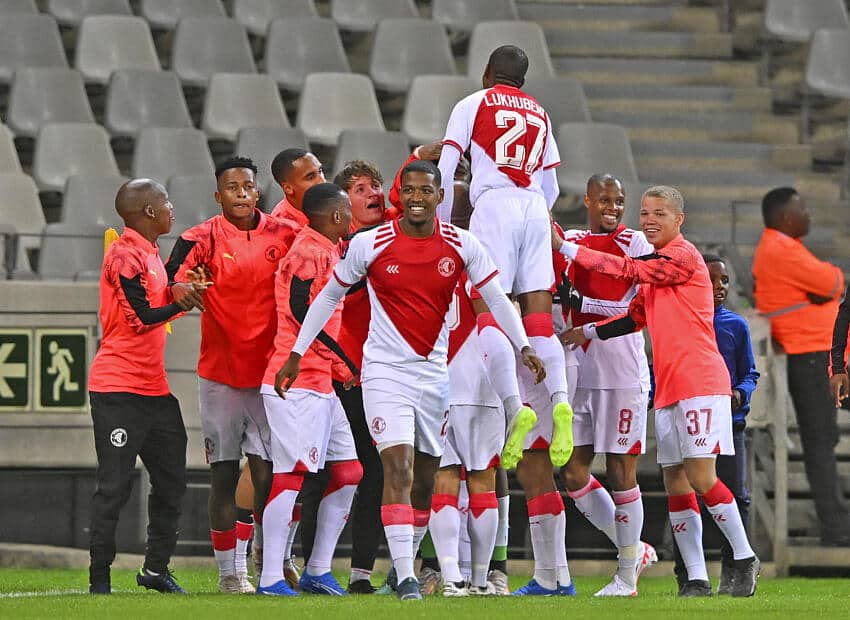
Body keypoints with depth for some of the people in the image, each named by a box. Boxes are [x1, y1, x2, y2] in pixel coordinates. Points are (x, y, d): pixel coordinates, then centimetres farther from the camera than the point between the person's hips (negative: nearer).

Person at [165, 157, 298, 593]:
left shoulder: (284, 235, 3)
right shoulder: (203, 238, -3)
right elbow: (172, 282, -16)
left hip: (268, 372, 1)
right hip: (220, 373, -1)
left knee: (267, 472, -1)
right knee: (224, 473, 3)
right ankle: (228, 571, 8)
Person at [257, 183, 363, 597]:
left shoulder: (327, 252, 19)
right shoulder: (311, 252, -12)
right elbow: (301, 312, -19)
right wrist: (343, 364, -15)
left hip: (321, 384, 10)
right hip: (298, 382, -10)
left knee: (348, 473, 10)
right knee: (292, 473, -11)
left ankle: (318, 571, 16)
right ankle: (271, 578, -12)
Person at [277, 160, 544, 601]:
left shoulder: (461, 246, -3)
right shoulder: (370, 245, -7)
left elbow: (495, 298, 4)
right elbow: (330, 296, 5)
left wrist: (524, 346, -8)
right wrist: (296, 353, 4)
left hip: (437, 373, 3)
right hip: (385, 371, -3)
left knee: (425, 478, 11)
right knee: (398, 469, -16)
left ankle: (406, 560, 30)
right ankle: (405, 579, -20)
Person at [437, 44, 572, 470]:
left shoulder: (473, 104, 11)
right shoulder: (539, 114, 24)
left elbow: (444, 171, 4)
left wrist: (442, 226, 12)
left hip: (494, 205, -4)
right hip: (535, 209, 4)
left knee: (489, 310, -9)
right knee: (538, 315, 1)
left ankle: (515, 407, -27)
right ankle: (560, 400, -21)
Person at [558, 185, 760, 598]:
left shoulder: (683, 256, -9)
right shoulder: (656, 265, 19)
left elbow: (628, 271, -15)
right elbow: (637, 317, 26)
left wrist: (567, 249, -12)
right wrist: (588, 332, 17)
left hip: (699, 383, -9)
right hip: (668, 389, 9)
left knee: (700, 476, -12)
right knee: (675, 483, 4)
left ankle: (744, 558, 1)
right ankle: (696, 578, 6)